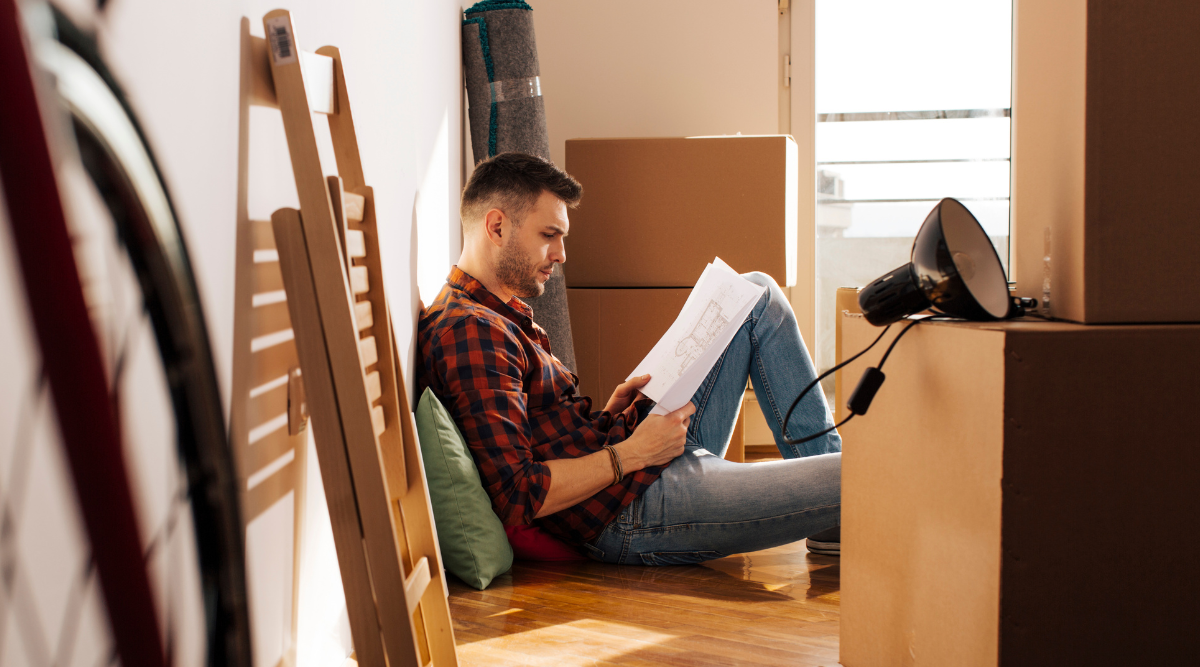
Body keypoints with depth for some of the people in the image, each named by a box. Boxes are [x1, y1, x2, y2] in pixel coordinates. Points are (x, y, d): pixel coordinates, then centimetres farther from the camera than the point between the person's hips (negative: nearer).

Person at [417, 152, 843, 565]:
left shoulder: (496, 316, 16)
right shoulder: (470, 332, -19)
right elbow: (515, 498, -27)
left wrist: (606, 416, 4)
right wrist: (631, 453, -20)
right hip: (631, 515, -11)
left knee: (758, 296, 13)